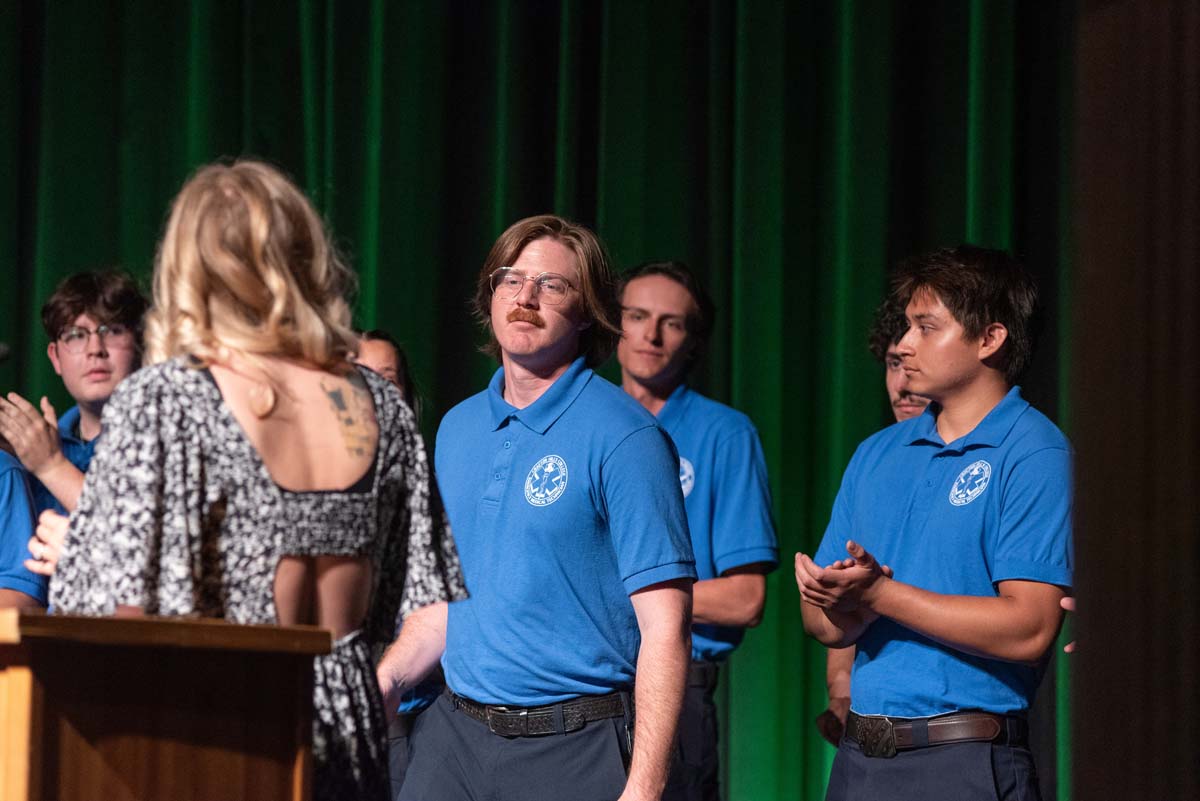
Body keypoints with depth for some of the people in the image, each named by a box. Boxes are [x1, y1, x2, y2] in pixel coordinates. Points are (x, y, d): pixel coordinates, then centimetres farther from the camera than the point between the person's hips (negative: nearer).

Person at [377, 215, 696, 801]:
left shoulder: (622, 437, -10)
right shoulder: (457, 428, 12)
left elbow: (664, 623, -15)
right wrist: (385, 682, 4)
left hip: (575, 751, -5)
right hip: (453, 735, 6)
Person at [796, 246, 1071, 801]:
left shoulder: (1034, 455, -7)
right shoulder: (876, 454, 13)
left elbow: (1029, 630, -17)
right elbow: (825, 626, 11)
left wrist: (879, 594, -16)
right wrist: (850, 609, -13)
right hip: (859, 756, 6)